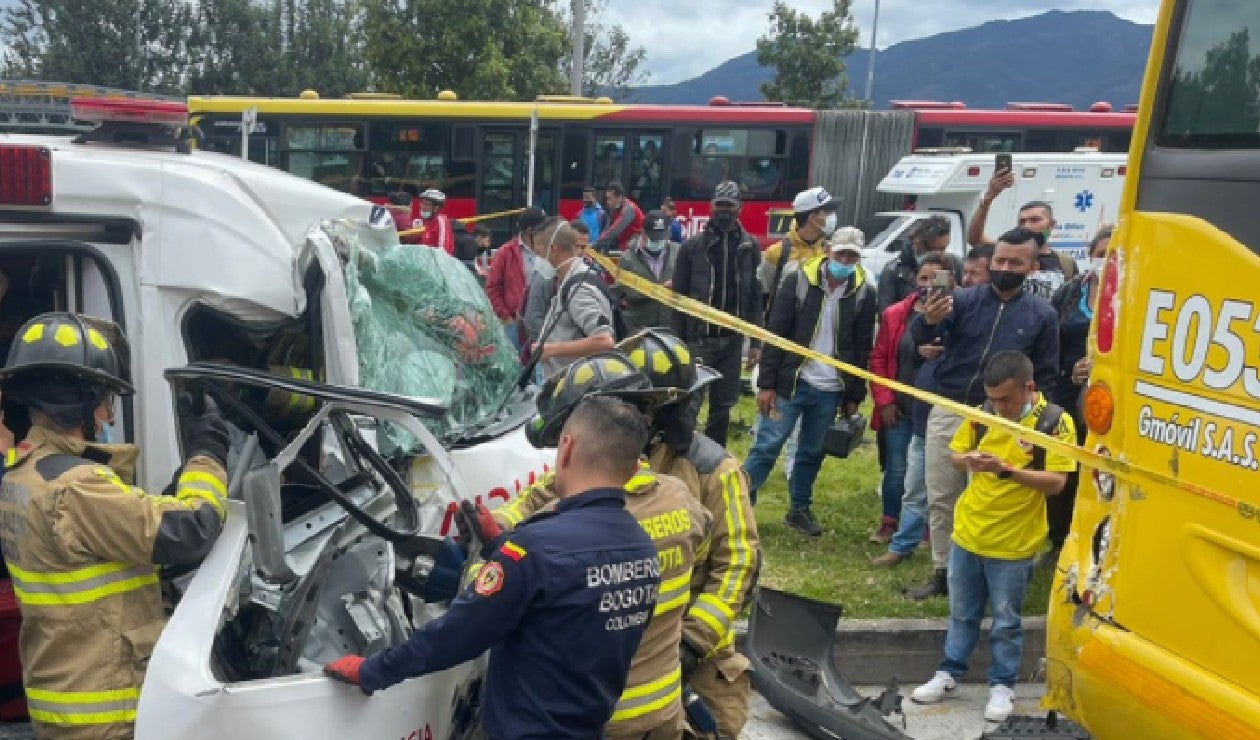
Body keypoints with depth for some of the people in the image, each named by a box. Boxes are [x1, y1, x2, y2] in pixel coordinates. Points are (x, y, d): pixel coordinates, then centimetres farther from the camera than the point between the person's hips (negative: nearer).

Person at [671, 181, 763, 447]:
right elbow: (679, 297, 0)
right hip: (699, 338, -2)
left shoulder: (749, 247, 5)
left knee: (723, 405, 9)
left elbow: (756, 297, 4)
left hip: (733, 339, 3)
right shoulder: (692, 246, -1)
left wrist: (756, 342, 0)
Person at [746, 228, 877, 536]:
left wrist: (854, 396, 3)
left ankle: (799, 509, 27)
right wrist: (766, 383, -9)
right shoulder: (798, 280, -6)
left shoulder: (864, 293, 0)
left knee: (812, 453, 12)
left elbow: (862, 349, 5)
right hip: (791, 383, -2)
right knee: (766, 447, -1)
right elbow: (775, 334, -6)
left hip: (831, 390, 2)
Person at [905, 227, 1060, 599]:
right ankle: (942, 572, 19)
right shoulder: (964, 299, -1)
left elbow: (1045, 376, 7)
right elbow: (919, 338, -16)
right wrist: (928, 321, -39)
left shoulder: (1042, 315, 1)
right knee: (940, 499, 7)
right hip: (947, 412, 1)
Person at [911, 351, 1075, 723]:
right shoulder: (983, 413, -1)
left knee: (1005, 621, 10)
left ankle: (1002, 685, 25)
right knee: (962, 613, 18)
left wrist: (1007, 470, -30)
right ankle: (949, 672, 32)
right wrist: (968, 460, -15)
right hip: (968, 532, 4)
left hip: (1013, 542, -4)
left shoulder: (1055, 422, -14)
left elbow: (1056, 482, -18)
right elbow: (954, 455, 9)